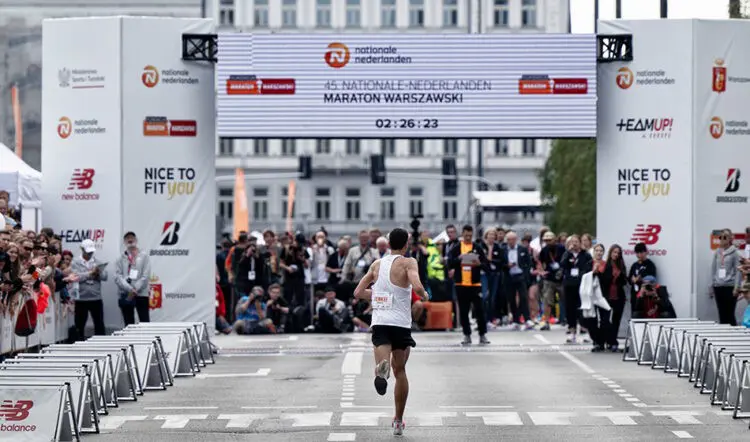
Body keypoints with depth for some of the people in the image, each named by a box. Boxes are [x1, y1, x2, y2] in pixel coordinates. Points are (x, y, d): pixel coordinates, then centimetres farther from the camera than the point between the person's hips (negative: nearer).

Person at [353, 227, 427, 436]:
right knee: (400, 371, 14)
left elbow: (358, 292, 15)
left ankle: (381, 369, -51)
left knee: (384, 360, -11)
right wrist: (424, 295, 3)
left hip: (379, 322, 2)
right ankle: (398, 422, 21)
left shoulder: (377, 264, 12)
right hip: (400, 323, -2)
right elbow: (417, 286, -19)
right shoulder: (408, 263, -2)